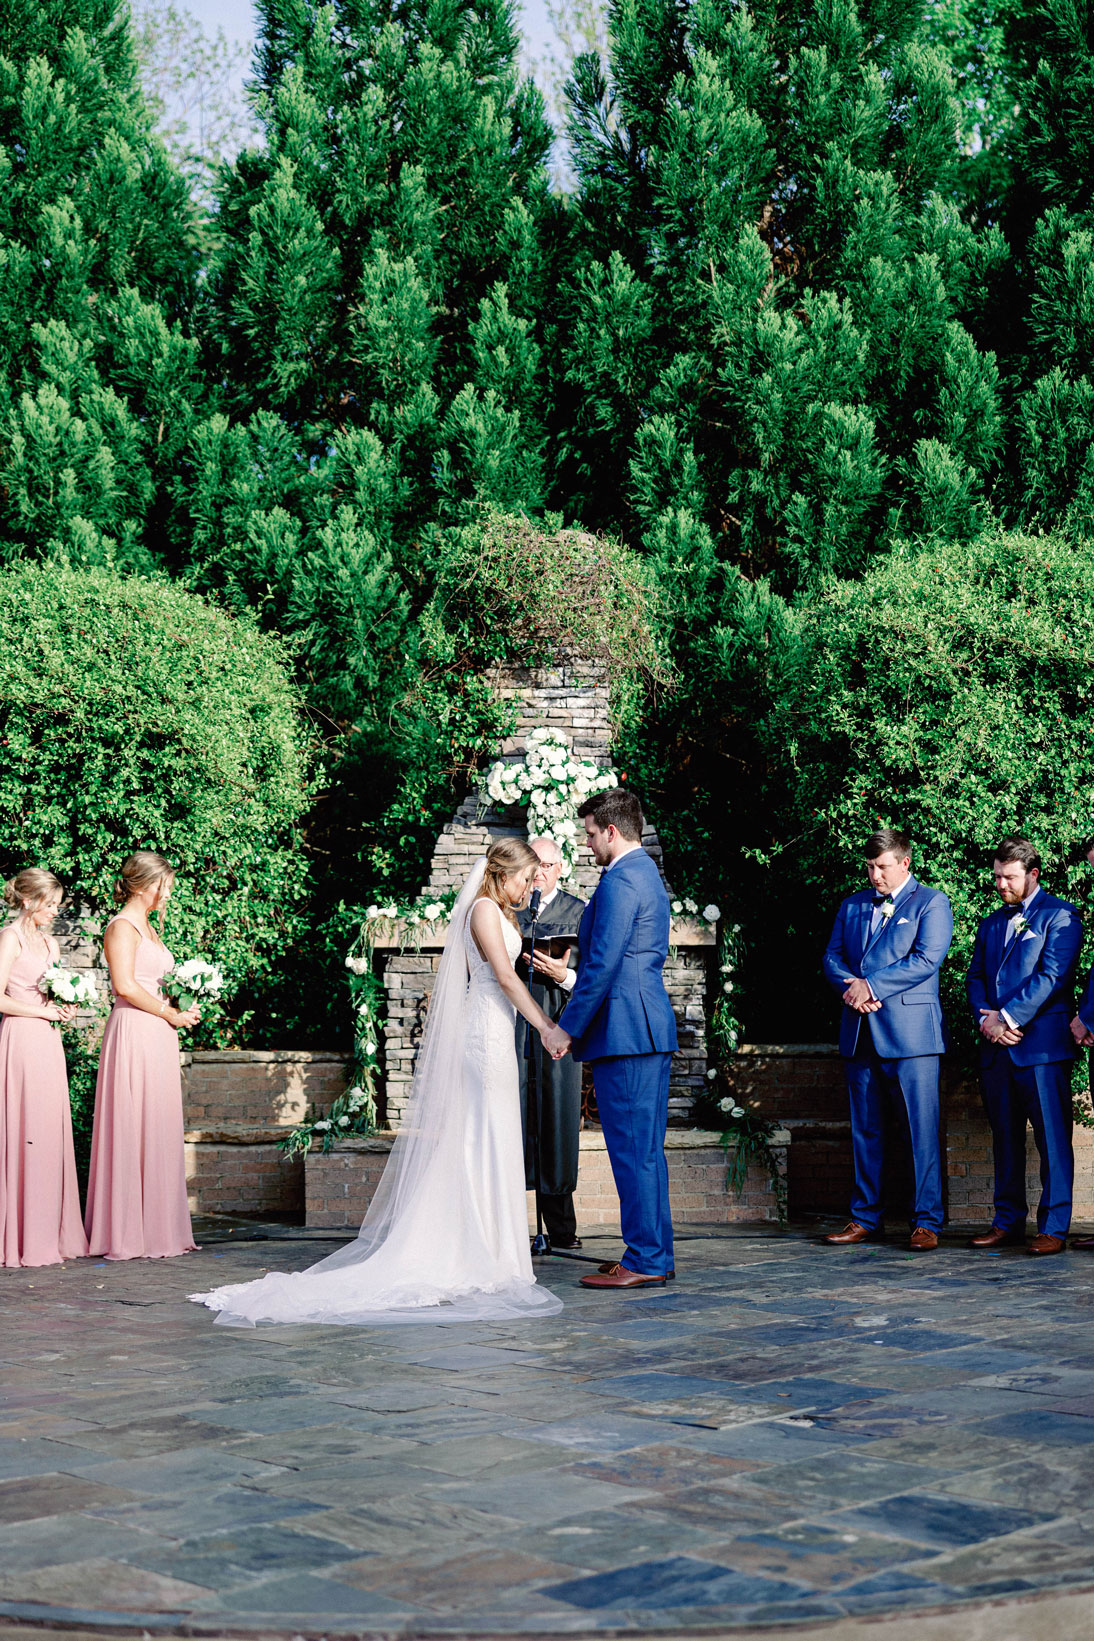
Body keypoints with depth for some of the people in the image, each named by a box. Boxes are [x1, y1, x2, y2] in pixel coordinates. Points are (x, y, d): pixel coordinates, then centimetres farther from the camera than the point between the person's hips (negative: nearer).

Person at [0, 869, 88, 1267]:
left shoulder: (49, 943, 18)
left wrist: (64, 1008, 7)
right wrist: (43, 1011, -9)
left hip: (48, 1042, 8)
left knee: (50, 1135, 5)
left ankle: (52, 1235, 8)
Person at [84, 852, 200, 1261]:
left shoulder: (148, 928, 20)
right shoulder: (122, 927, -8)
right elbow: (125, 986, -18)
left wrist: (180, 1010, 7)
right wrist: (171, 1014, -11)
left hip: (159, 1038, 9)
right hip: (133, 1035, -9)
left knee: (159, 1131, 9)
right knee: (134, 1131, -7)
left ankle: (158, 1231, 13)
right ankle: (128, 1234, -3)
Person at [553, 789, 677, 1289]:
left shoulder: (619, 880, -14)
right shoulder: (649, 874, 20)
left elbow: (602, 964, -18)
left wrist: (569, 1027, -11)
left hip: (624, 1030, -11)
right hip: (652, 1027, 11)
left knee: (631, 1151, -6)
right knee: (647, 1150, 13)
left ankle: (643, 1261, -3)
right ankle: (656, 1256, 18)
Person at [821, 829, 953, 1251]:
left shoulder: (931, 903, 2)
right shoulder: (853, 905, 18)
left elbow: (926, 959, -9)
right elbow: (832, 957, 13)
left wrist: (871, 985, -12)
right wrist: (852, 987, -8)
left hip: (910, 1030, -5)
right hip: (859, 1032, 5)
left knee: (923, 1129, -6)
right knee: (865, 1129, 9)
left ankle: (926, 1221, -2)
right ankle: (866, 1218, 16)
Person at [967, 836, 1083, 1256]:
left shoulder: (1059, 916, -1)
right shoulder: (991, 924, 21)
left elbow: (1051, 975, -11)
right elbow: (976, 978, 17)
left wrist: (1008, 1017, -14)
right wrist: (986, 1020, -2)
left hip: (1042, 1044, -6)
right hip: (996, 1047, 7)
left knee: (1051, 1138, -5)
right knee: (1005, 1138, 9)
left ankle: (1054, 1227, -2)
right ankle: (1008, 1221, 16)